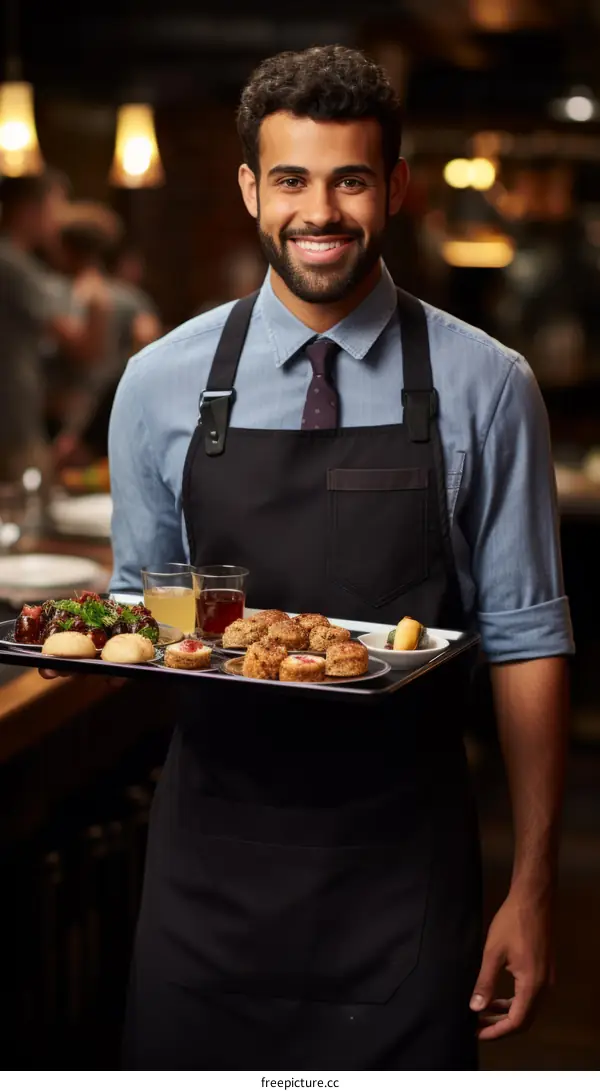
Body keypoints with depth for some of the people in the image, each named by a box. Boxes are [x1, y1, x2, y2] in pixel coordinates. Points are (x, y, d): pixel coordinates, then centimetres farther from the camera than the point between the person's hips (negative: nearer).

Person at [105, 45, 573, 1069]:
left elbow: (525, 638, -2)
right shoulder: (161, 383, 1)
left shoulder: (485, 387, -4)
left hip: (403, 869, -1)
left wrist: (533, 886, -3)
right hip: (212, 859, 2)